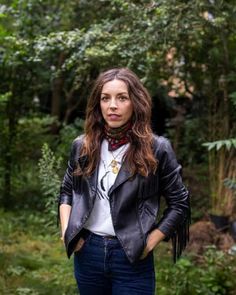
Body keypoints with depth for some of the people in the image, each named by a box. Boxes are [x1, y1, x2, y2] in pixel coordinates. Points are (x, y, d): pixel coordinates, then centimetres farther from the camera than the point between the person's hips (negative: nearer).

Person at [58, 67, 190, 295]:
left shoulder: (157, 149, -7)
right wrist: (66, 229, 2)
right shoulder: (82, 146, 3)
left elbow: (179, 203, -1)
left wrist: (149, 243, -7)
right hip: (87, 252, 3)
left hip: (132, 258, -3)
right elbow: (66, 191, 15)